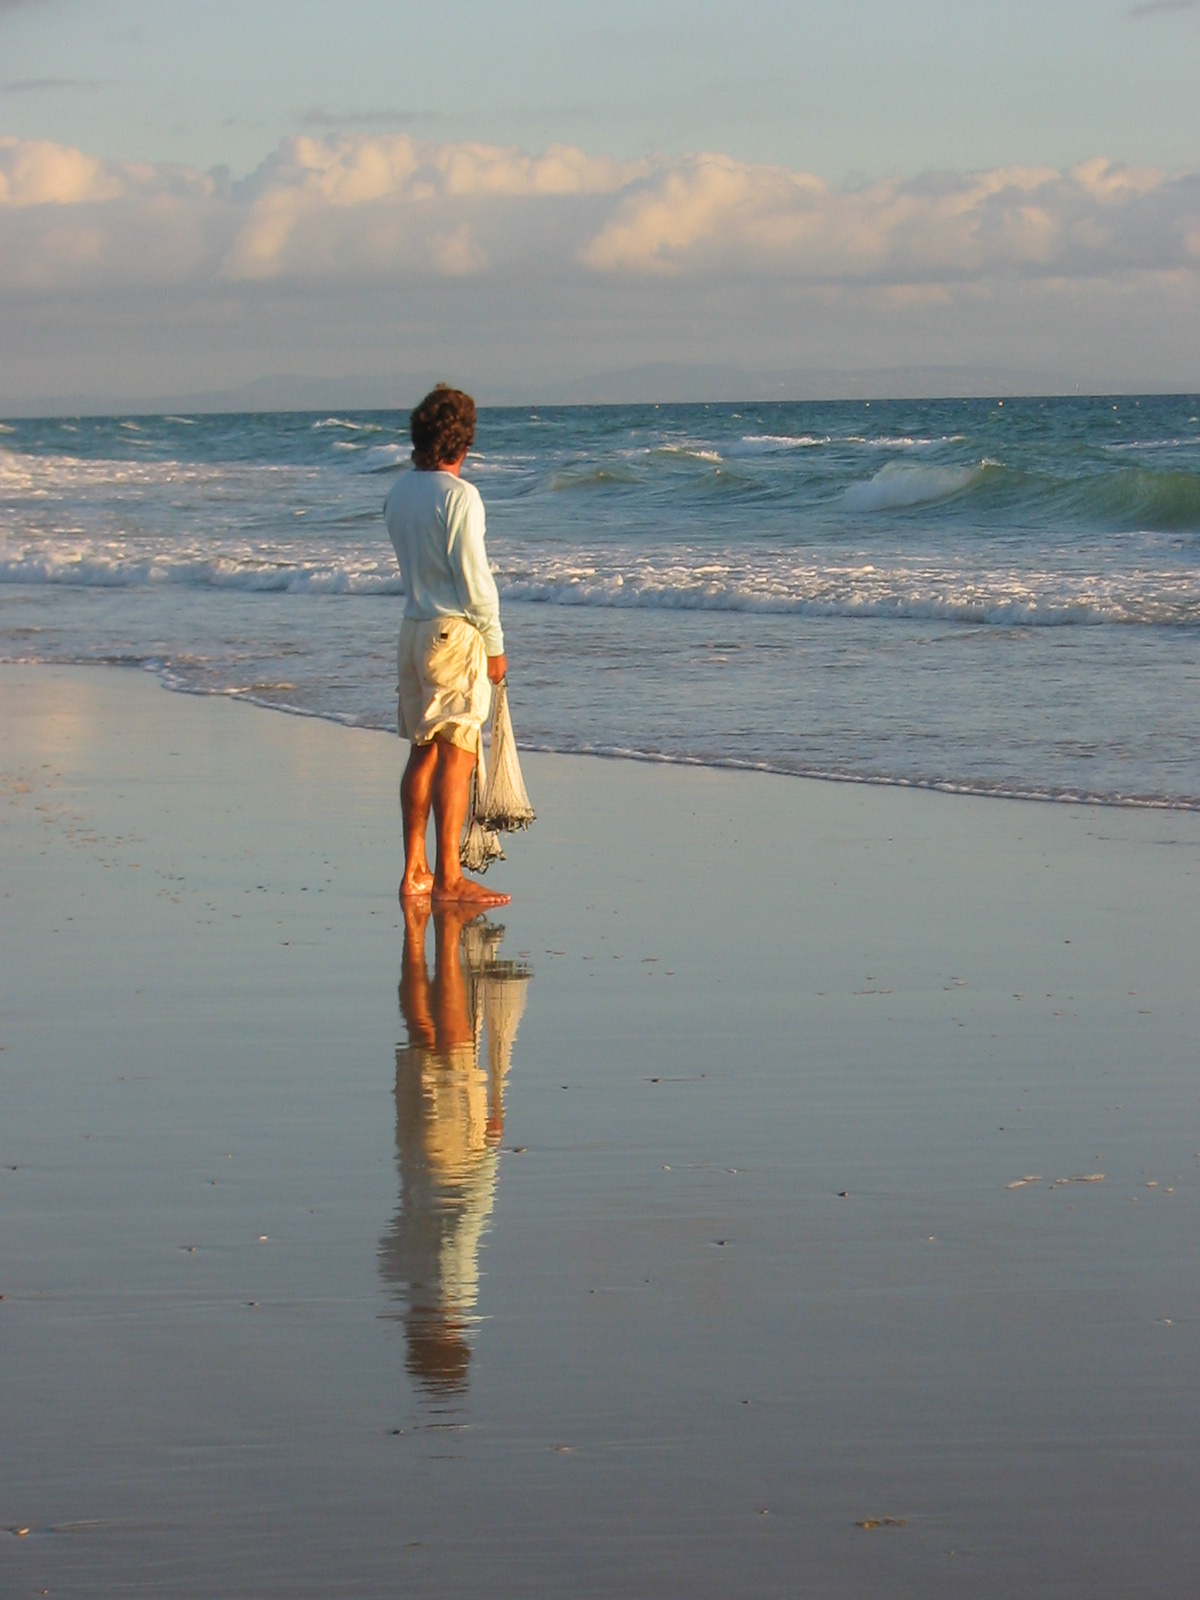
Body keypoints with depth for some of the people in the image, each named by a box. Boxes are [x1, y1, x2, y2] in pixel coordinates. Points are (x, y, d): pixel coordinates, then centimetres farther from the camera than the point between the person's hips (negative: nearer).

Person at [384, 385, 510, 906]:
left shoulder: (399, 491, 8)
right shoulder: (459, 495, -14)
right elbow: (473, 577, -14)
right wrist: (495, 644, -7)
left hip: (413, 626, 8)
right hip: (455, 630, -8)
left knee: (422, 751, 12)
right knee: (456, 754, -5)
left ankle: (414, 871, 14)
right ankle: (448, 878, -6)